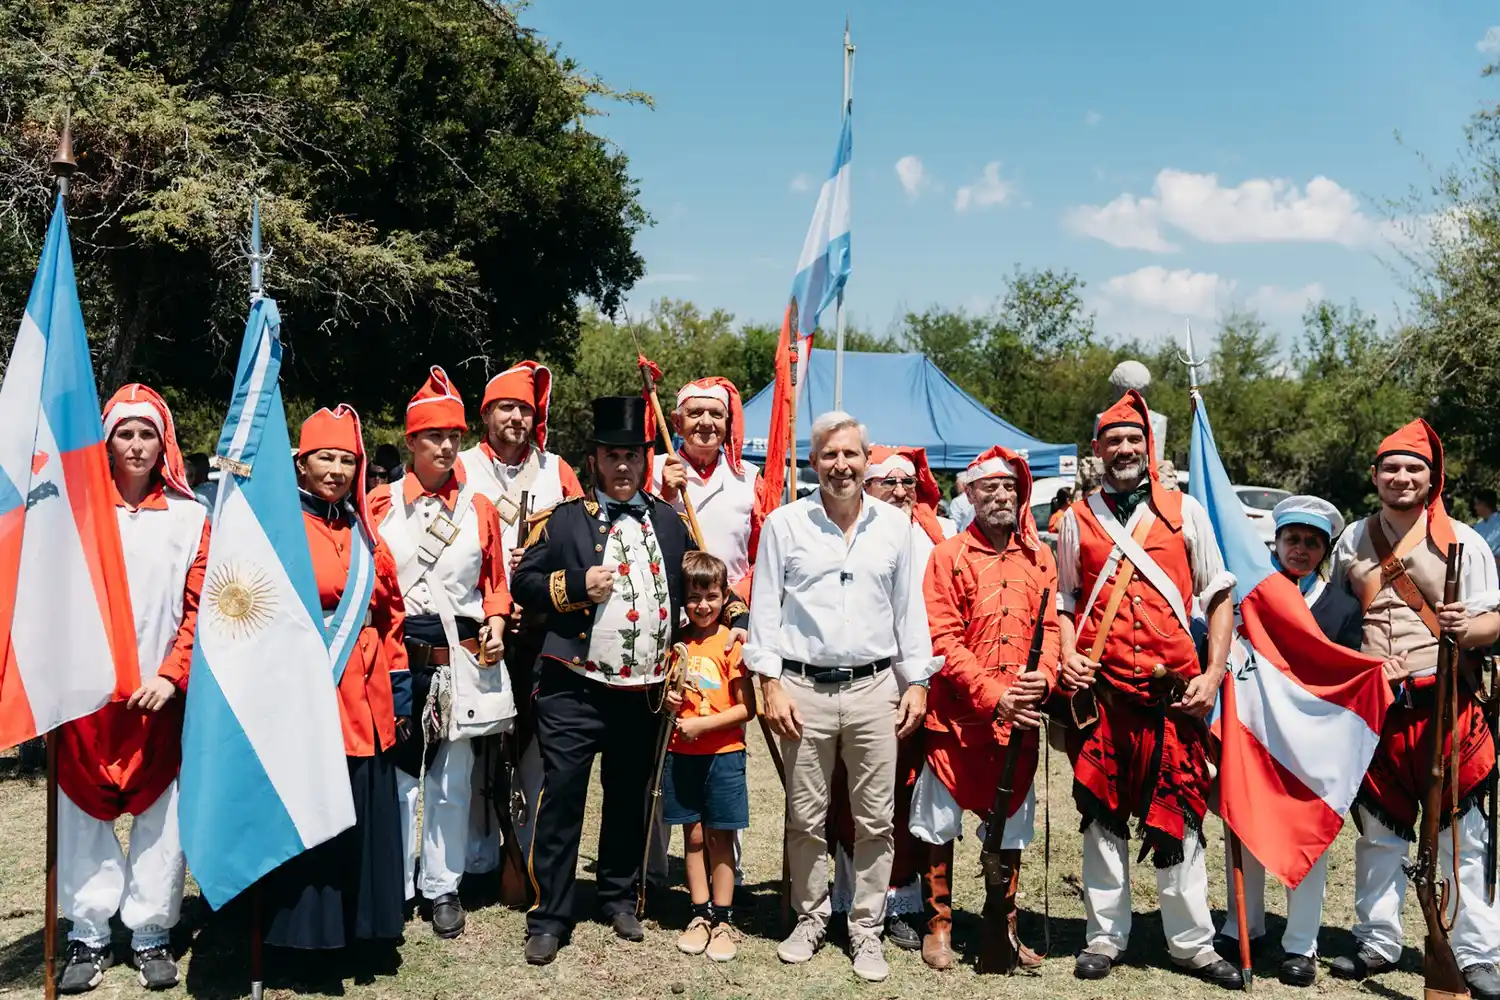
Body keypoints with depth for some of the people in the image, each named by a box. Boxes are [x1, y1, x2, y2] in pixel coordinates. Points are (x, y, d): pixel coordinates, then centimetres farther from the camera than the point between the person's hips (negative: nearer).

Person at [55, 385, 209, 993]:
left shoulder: (189, 517, 4)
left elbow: (201, 608, 0)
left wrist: (171, 676, -10)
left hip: (159, 693, 0)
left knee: (160, 813, 4)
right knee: (83, 810, 5)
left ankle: (150, 933, 17)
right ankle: (88, 936, 18)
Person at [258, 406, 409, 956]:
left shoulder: (364, 532, 14)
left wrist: (399, 683, 14)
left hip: (365, 700, 6)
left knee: (368, 816, 11)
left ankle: (364, 922, 25)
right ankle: (303, 929, 15)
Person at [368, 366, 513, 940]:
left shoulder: (480, 510, 7)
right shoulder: (380, 504, 4)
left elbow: (495, 582, 12)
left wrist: (495, 625, -4)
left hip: (460, 662, 1)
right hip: (396, 658, -1)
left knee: (452, 780, 9)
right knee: (395, 775, 5)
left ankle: (442, 887, 22)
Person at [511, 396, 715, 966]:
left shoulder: (670, 522, 9)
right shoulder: (563, 519, -1)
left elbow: (690, 586, 16)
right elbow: (523, 582, -2)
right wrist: (577, 585, -17)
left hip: (645, 691, 3)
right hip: (574, 689, -3)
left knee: (629, 798, 15)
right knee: (561, 797, 0)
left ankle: (619, 898, 32)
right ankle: (550, 916, 11)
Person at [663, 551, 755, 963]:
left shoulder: (733, 643, -8)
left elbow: (746, 707, -10)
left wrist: (703, 724, -17)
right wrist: (667, 701, -5)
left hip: (722, 755, -4)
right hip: (681, 753, 4)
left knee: (720, 837, 4)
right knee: (693, 835, 10)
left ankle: (723, 920, 14)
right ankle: (701, 916, 20)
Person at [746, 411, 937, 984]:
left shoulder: (895, 525, 6)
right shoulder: (784, 524, 1)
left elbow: (908, 609, 9)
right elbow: (764, 609, 2)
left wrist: (917, 683, 5)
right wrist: (770, 684, -4)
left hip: (874, 689, 1)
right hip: (803, 689, -1)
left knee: (875, 820, 6)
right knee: (805, 818, 9)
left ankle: (866, 929, 20)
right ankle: (810, 916, 27)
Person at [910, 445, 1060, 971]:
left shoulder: (1039, 559, 9)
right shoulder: (948, 557, -4)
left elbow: (1051, 625, 6)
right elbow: (943, 638, -11)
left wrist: (1044, 676, -14)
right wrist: (992, 695, -17)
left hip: (1020, 719, 4)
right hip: (957, 716, -4)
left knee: (1012, 823, 13)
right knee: (940, 823, 6)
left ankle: (1003, 927, 28)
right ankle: (939, 926, 21)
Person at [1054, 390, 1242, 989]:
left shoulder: (1185, 511, 7)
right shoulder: (1077, 519, 9)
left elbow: (1219, 596, 8)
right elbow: (1065, 598, 15)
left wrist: (1213, 674, -1)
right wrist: (1068, 656, -2)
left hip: (1173, 689, 0)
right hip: (1101, 688, 1)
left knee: (1177, 814, 4)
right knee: (1102, 811, 7)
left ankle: (1192, 942, 18)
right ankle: (1105, 935, 19)